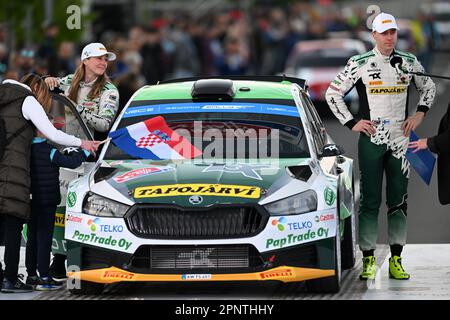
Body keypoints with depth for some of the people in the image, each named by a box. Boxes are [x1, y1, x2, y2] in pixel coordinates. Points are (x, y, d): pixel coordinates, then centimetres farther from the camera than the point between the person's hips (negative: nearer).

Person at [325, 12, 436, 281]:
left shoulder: (408, 62, 6)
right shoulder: (360, 64, -3)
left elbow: (429, 87, 23)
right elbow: (333, 93, 2)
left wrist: (420, 114, 9)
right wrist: (351, 123, -3)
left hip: (400, 139, 3)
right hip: (371, 139, -3)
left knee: (399, 201, 3)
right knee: (370, 201, -3)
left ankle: (396, 259, 7)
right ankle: (369, 260, 0)